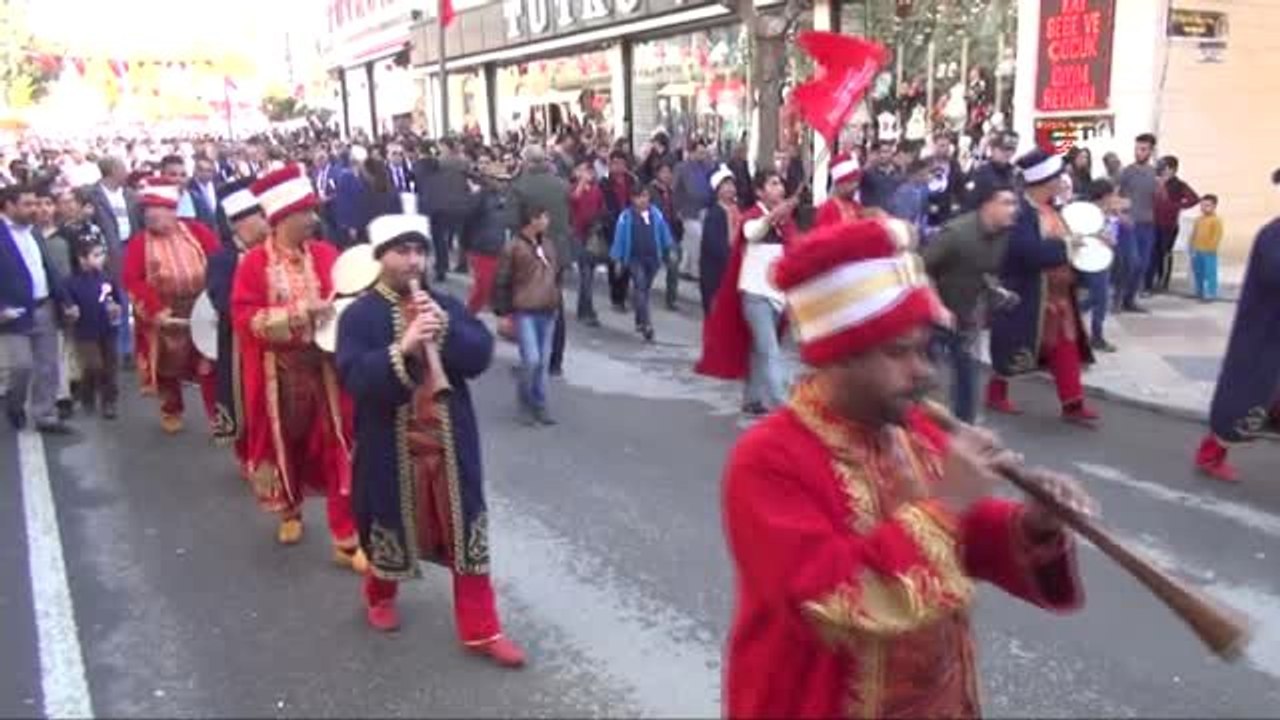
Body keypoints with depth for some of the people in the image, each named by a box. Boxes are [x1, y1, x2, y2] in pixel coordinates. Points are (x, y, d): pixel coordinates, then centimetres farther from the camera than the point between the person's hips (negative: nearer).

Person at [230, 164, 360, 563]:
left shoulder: (326, 254, 0)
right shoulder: (254, 263, -9)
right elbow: (245, 317, -13)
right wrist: (297, 313, -23)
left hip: (326, 366, 1)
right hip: (281, 370, -1)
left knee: (338, 446, 0)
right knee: (286, 442, 18)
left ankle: (346, 538, 7)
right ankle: (290, 511, 45)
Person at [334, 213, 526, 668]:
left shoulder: (447, 306, 4)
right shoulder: (359, 315, -8)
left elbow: (481, 357, -6)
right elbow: (355, 378, -20)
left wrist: (446, 331, -20)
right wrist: (403, 347, -32)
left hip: (450, 442, 3)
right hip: (392, 446, -3)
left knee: (467, 533, 6)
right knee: (394, 525, 15)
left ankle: (480, 630, 17)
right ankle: (379, 595, 46)